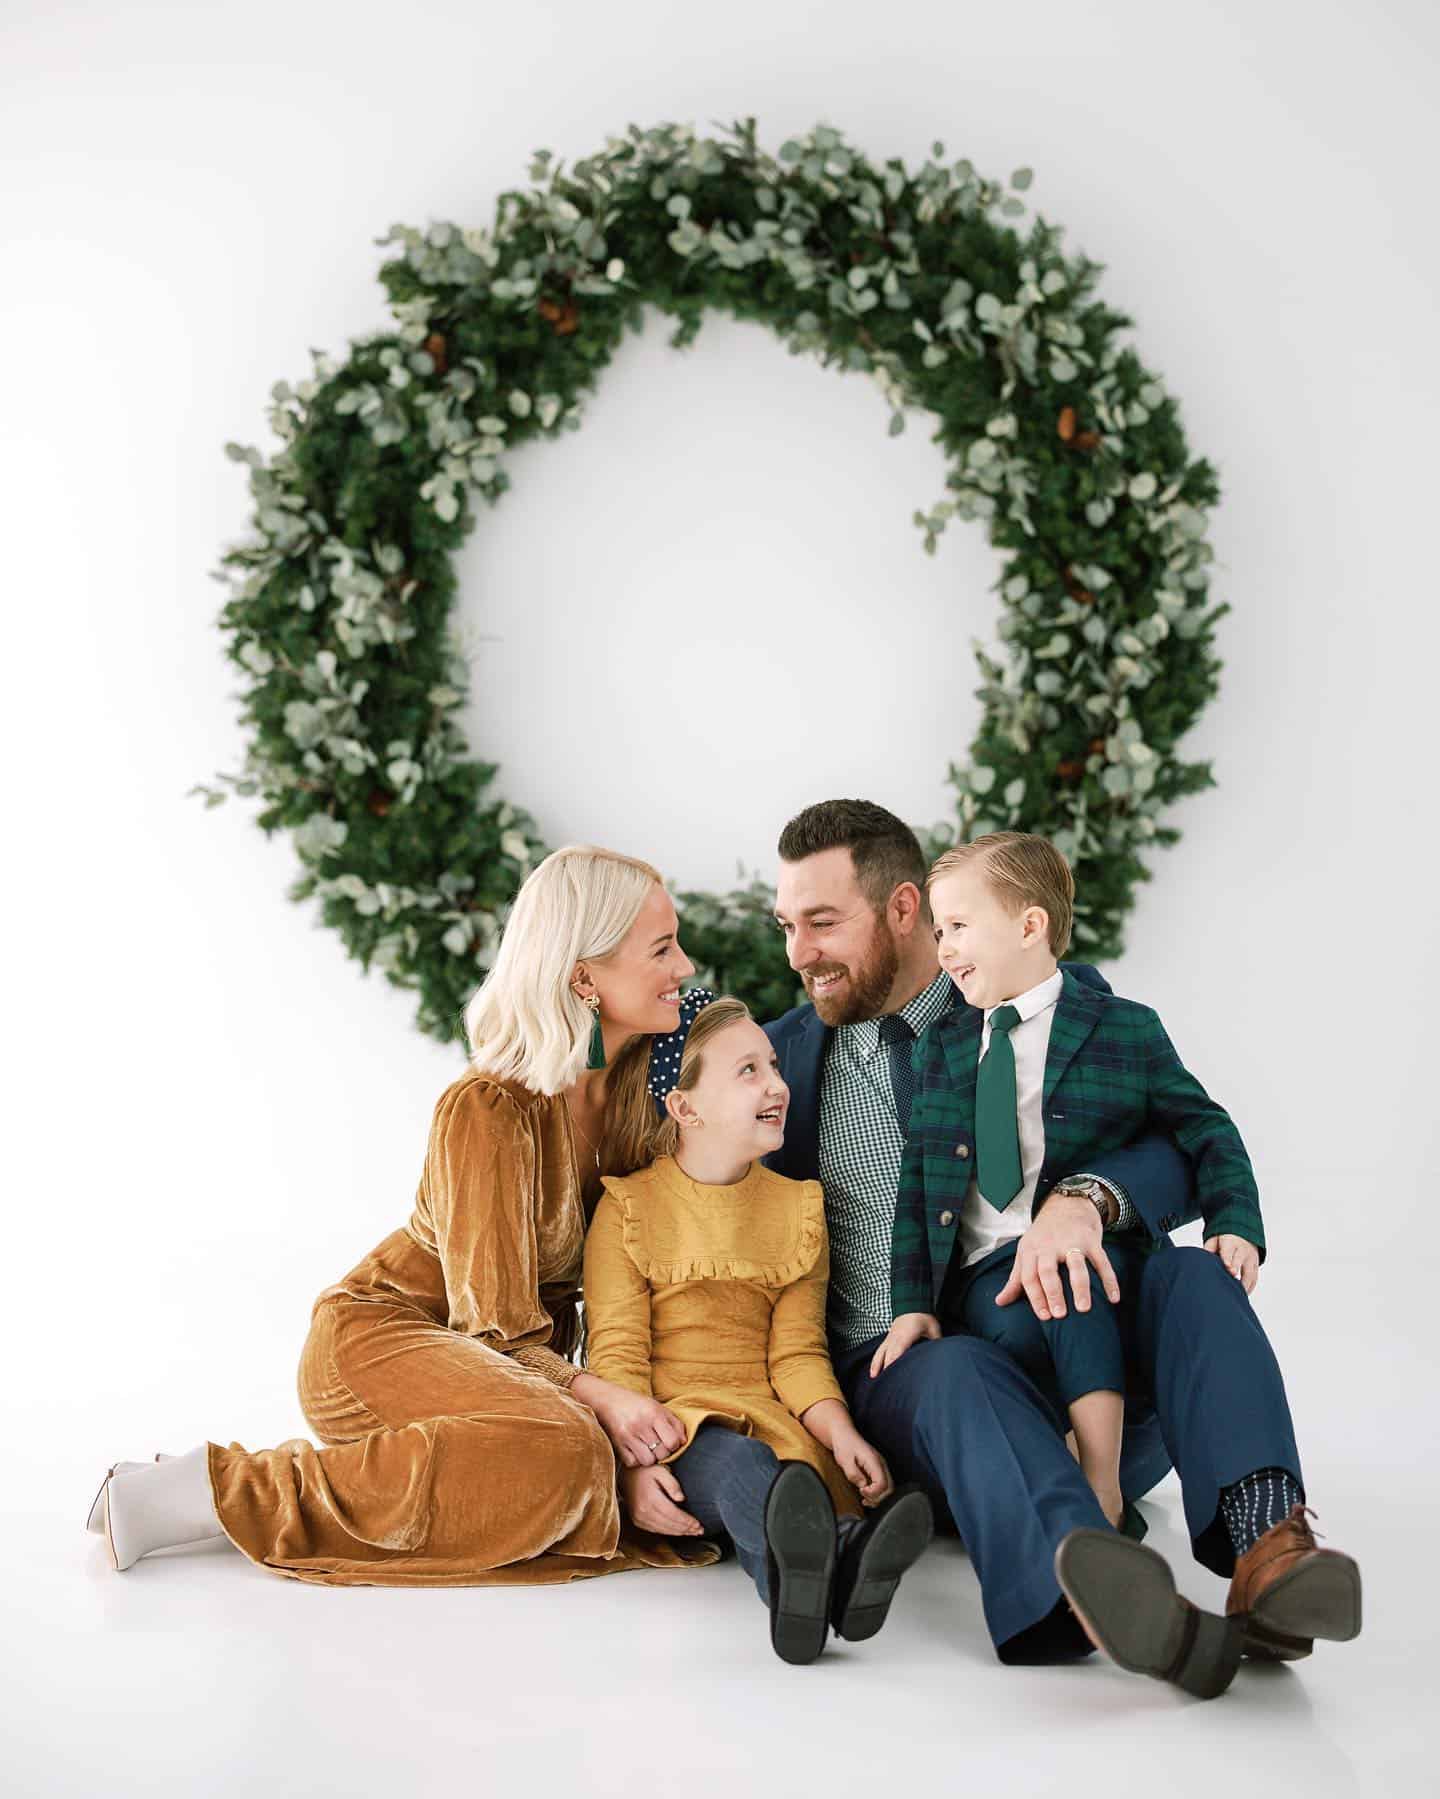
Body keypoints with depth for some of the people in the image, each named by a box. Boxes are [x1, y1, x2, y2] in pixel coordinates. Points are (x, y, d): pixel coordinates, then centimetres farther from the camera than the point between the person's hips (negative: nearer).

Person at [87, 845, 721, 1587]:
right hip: (378, 1334, -8)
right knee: (559, 1448, -37)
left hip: (523, 1355, 8)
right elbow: (494, 1325, -20)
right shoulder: (486, 1110, -21)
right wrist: (598, 1395, -37)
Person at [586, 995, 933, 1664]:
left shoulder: (798, 1206, 14)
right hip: (674, 1427, -4)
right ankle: (837, 1556, -72)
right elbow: (618, 1355, -4)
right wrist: (638, 1458, -21)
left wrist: (841, 1434, -11)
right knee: (734, 1462, -39)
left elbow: (795, 1352, 9)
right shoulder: (628, 1207, 3)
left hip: (768, 1422, 5)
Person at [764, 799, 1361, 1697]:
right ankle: (1097, 1592, -65)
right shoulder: (782, 1058, 12)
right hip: (900, 1377, -1)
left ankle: (1269, 1554, -48)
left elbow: (1187, 1155, -7)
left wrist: (1083, 1199, -30)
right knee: (961, 1369, -35)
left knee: (1192, 1269, -27)